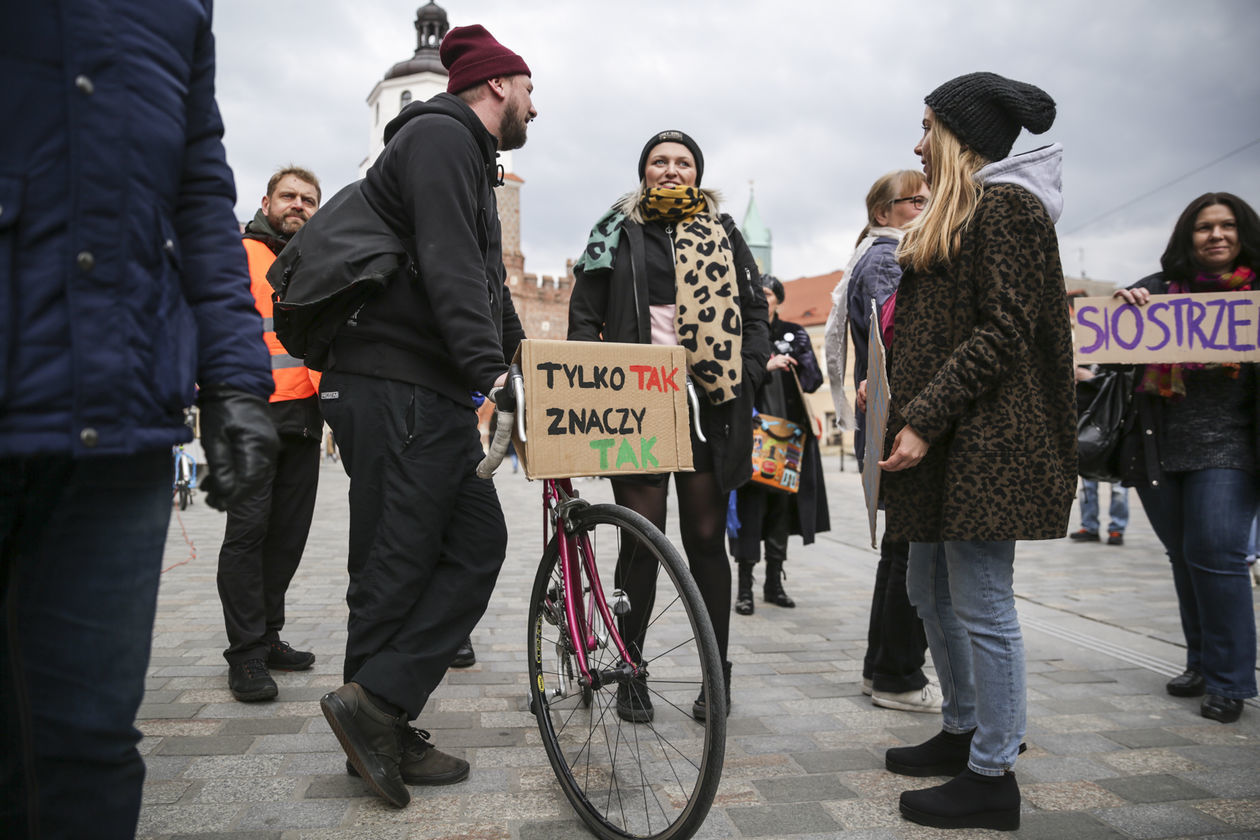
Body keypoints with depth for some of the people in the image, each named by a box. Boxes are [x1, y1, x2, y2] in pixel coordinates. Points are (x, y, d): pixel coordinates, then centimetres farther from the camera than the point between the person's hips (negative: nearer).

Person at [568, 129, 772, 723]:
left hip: (708, 405, 1)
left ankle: (717, 676, 16)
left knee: (706, 539, 4)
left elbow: (754, 313, 14)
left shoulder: (723, 235, 16)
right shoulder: (617, 233, 13)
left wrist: (747, 376, -1)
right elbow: (584, 317, 9)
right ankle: (631, 672, 13)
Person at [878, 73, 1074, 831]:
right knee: (932, 592, 16)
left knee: (982, 606, -3)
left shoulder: (1006, 207, -8)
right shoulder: (962, 214, 22)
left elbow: (1002, 331, -18)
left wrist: (924, 421, -22)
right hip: (947, 443, 10)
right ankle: (963, 731, 31)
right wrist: (900, 397, 15)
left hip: (983, 443, -10)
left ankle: (993, 776, 9)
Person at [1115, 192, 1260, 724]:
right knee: (1184, 558, 11)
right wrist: (1124, 301, -10)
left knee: (1216, 555, -9)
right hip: (1160, 447, 3)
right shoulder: (1160, 288, 9)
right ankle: (1201, 664, 26)